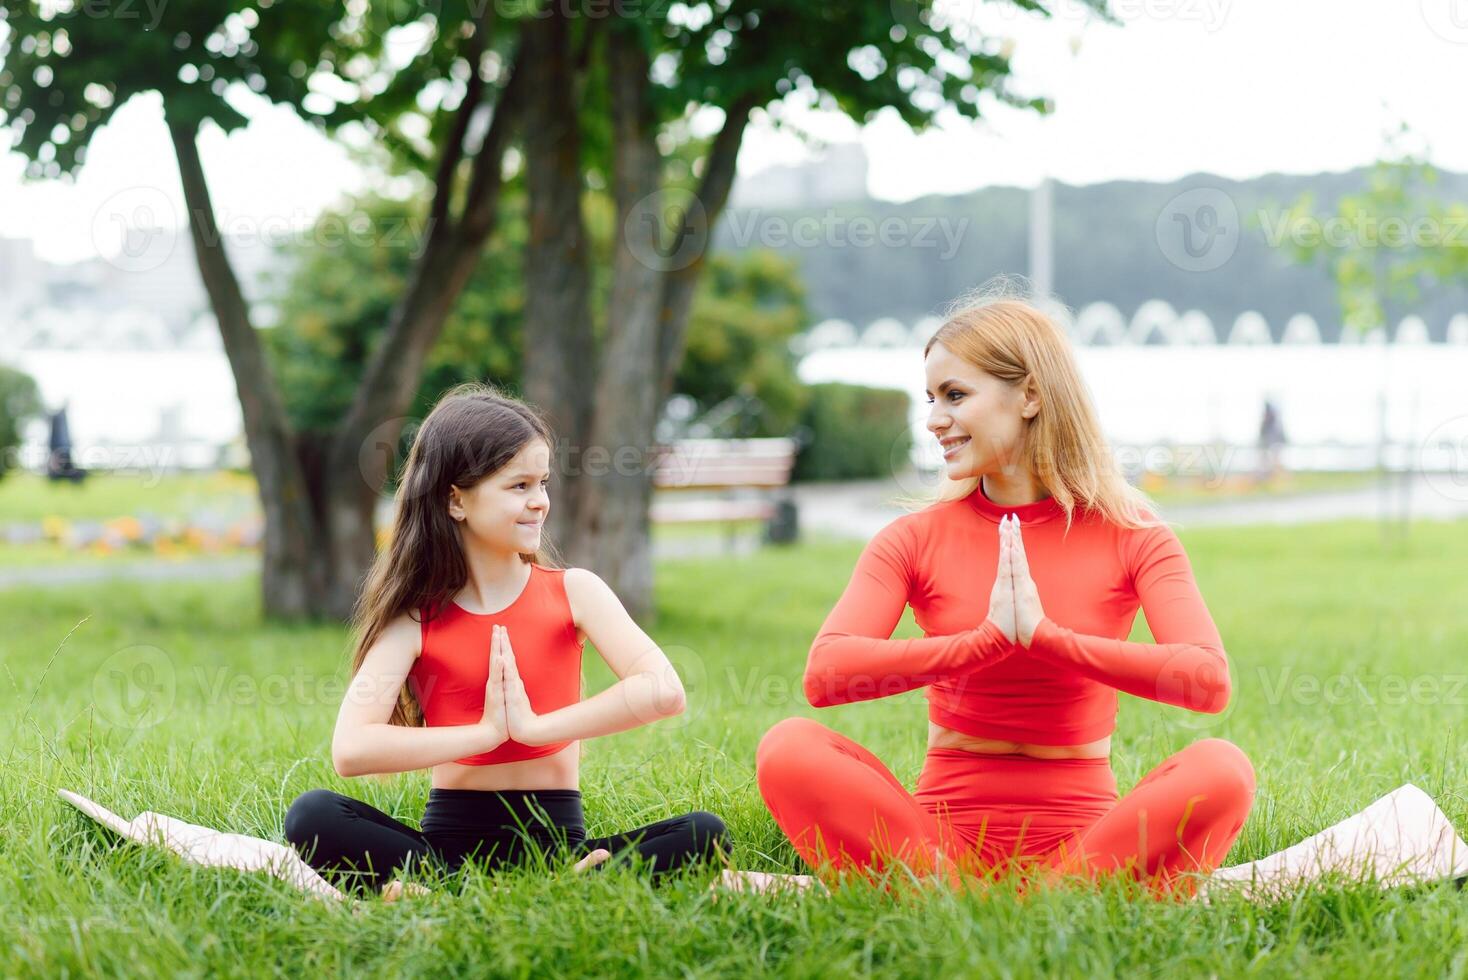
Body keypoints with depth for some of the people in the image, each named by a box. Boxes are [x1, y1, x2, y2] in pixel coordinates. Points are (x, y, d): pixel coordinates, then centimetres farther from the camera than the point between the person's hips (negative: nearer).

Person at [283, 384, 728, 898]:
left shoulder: (574, 593, 4)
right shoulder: (414, 618, 1)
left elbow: (664, 691, -13)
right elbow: (351, 749, -14)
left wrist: (535, 726, -12)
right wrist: (486, 732, -12)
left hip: (555, 838, 1)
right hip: (451, 839, 0)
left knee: (703, 834, -26)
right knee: (312, 817, -27)